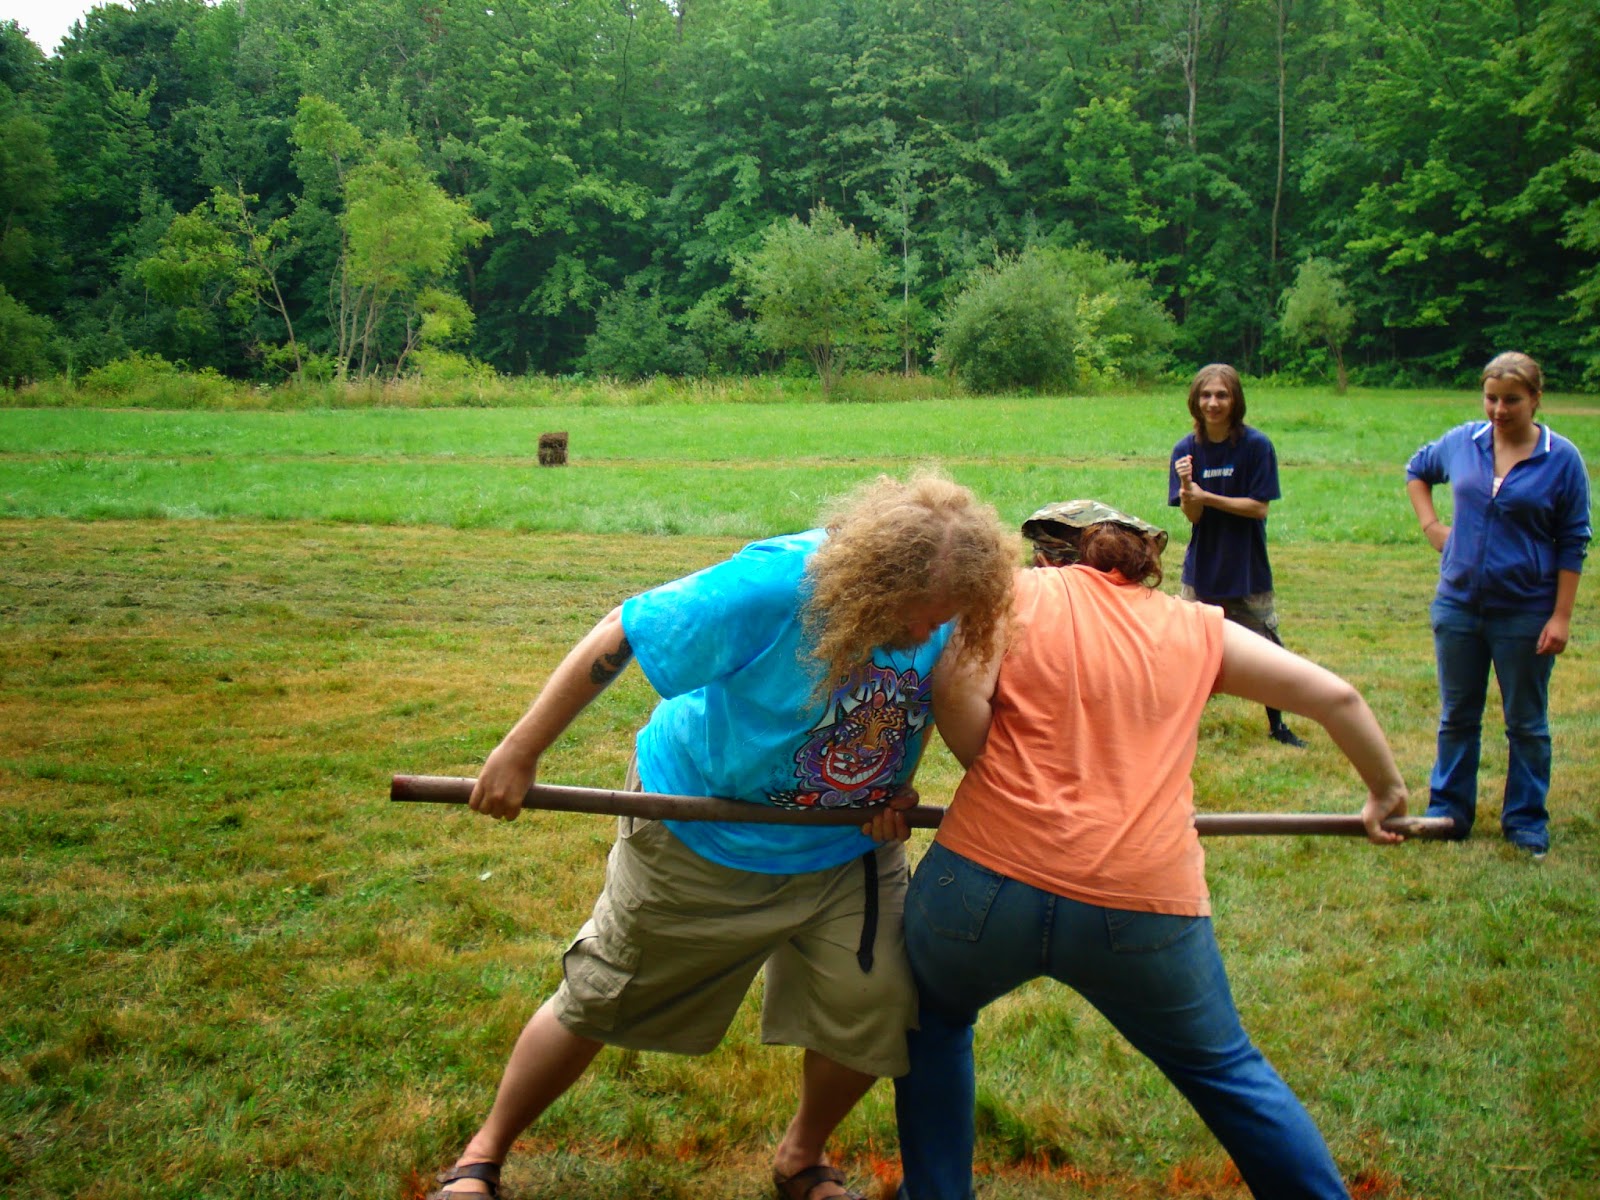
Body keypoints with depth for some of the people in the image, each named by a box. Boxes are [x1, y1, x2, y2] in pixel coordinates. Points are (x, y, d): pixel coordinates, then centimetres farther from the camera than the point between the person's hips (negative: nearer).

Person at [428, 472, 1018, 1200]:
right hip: (700, 837, -4)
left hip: (843, 848, 4)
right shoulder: (769, 588, -34)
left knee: (870, 1013, -8)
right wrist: (520, 754, -21)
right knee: (595, 1006, 9)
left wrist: (896, 784, -10)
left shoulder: (943, 608, -18)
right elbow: (620, 637, -25)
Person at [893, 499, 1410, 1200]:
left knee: (936, 1018, 29)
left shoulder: (1022, 592, 7)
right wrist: (1385, 789, 34)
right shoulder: (1197, 628, 15)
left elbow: (958, 689, -11)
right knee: (1224, 1069, 25)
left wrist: (999, 783, 5)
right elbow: (1335, 697, 18)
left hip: (990, 880, -1)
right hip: (1144, 906, 2)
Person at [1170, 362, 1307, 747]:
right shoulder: (1186, 449, -4)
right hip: (1202, 568, 1)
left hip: (1248, 570, -1)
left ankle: (1277, 726, 26)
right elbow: (1192, 516, -7)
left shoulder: (1256, 445, -10)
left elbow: (1259, 507, -13)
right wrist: (1187, 489, -28)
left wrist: (1206, 497, -20)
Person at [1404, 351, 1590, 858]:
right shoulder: (1461, 442, 0)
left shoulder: (1562, 459, -8)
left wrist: (1561, 617, -10)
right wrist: (1430, 523, 8)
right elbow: (1417, 470, 22)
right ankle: (1448, 813, 25)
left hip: (1525, 614, -3)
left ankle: (1526, 822, 20)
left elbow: (1573, 544, -5)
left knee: (1526, 723, 8)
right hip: (1458, 606, 3)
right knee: (1457, 718, 13)